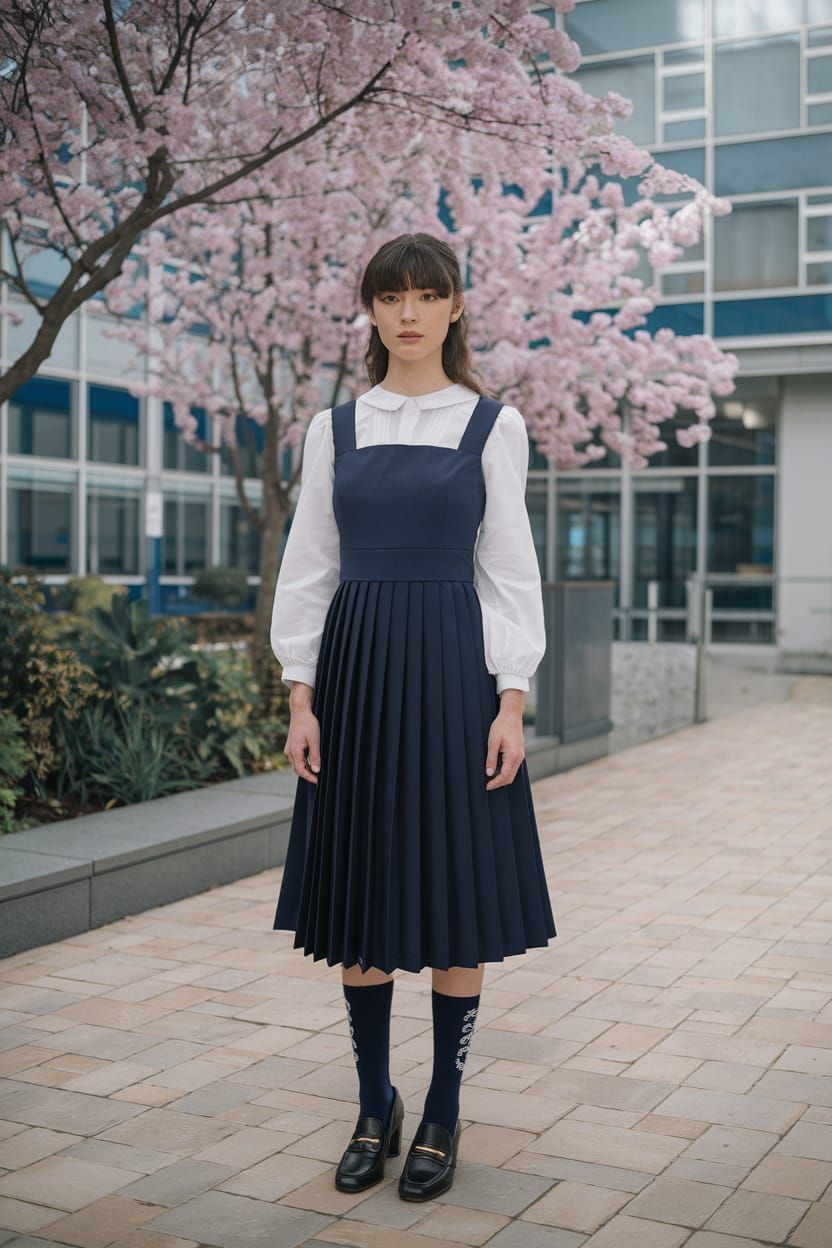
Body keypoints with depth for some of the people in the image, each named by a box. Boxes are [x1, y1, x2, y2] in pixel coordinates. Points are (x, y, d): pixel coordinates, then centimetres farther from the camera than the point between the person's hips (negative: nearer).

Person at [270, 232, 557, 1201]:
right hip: (355, 669, 2)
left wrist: (511, 701, -6)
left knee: (454, 902, 2)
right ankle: (374, 1109, 23)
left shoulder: (492, 426, 4)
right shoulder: (335, 428, 8)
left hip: (452, 669, -2)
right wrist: (301, 698, -1)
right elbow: (307, 567, 7)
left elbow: (509, 570, 2)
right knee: (359, 901, 7)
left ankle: (442, 1117, 18)